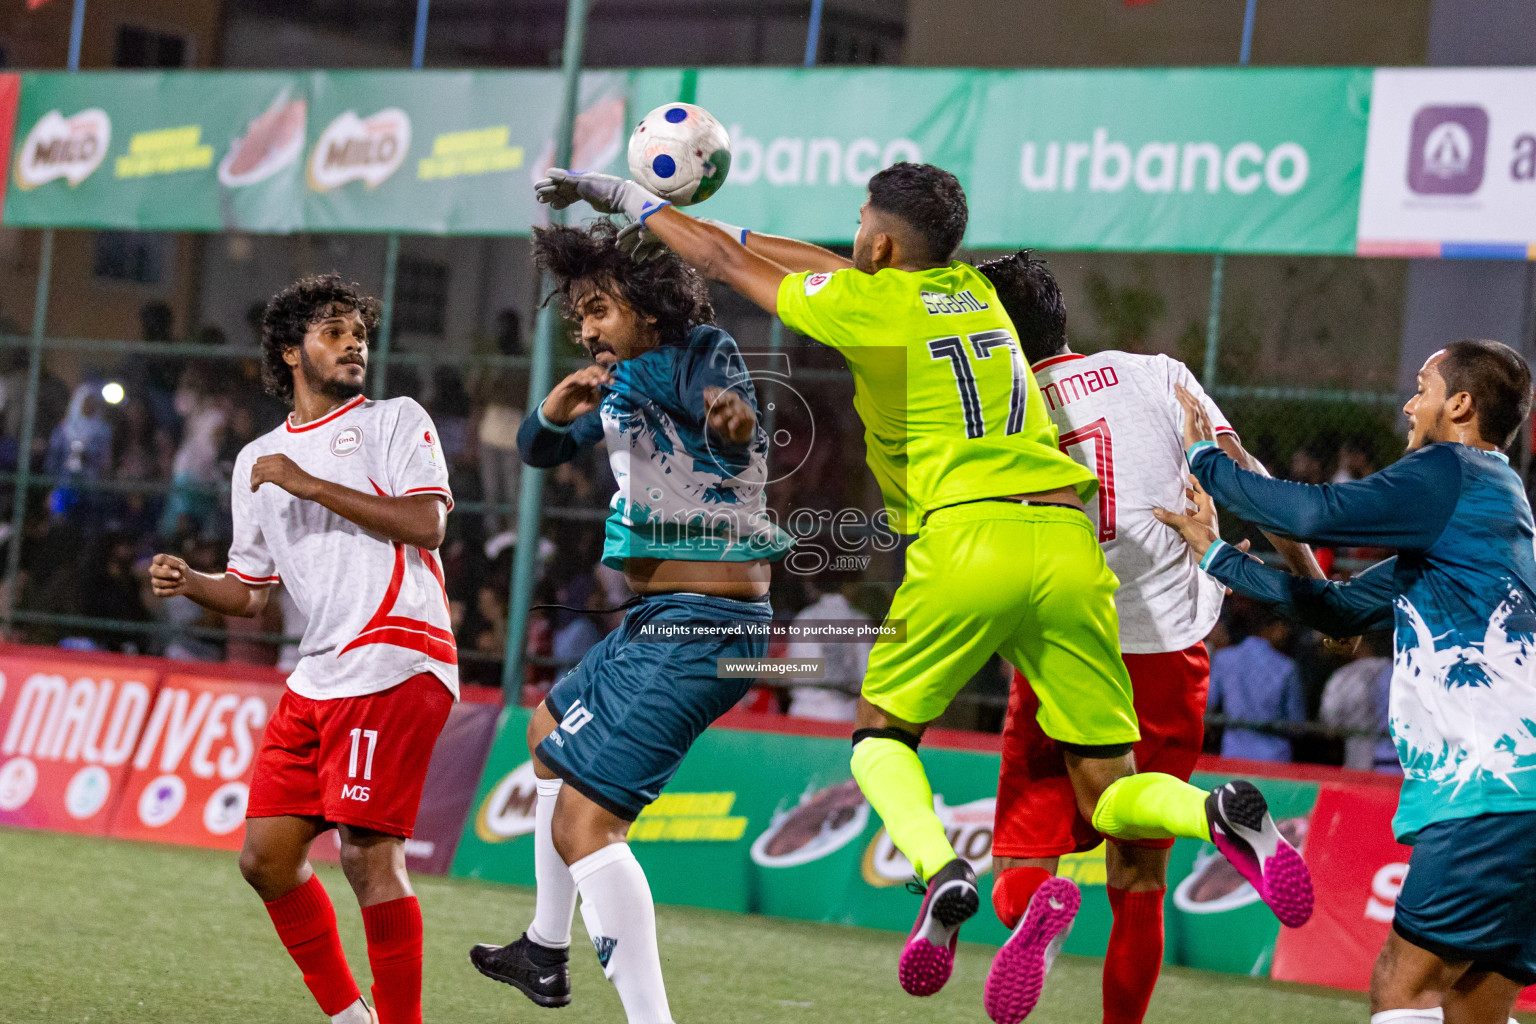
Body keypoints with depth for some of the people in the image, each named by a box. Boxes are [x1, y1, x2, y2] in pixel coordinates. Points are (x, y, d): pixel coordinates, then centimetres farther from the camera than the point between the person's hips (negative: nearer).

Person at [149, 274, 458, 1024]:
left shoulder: (396, 420, 5)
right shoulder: (257, 460, 21)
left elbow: (426, 522, -11)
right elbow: (251, 592, 22)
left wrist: (310, 484, -12)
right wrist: (187, 583, 1)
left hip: (394, 666, -7)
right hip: (317, 677, 7)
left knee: (368, 854, -14)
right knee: (266, 858, 4)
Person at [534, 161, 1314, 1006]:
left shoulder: (868, 305, 5)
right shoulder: (975, 293, 22)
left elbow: (722, 263, 17)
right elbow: (838, 271, 39)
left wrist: (630, 200, 31)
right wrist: (735, 229, 45)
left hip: (968, 538, -5)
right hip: (1068, 545, 5)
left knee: (880, 733, 16)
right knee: (1109, 794, 7)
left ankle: (940, 869, -14)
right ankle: (1222, 814, -25)